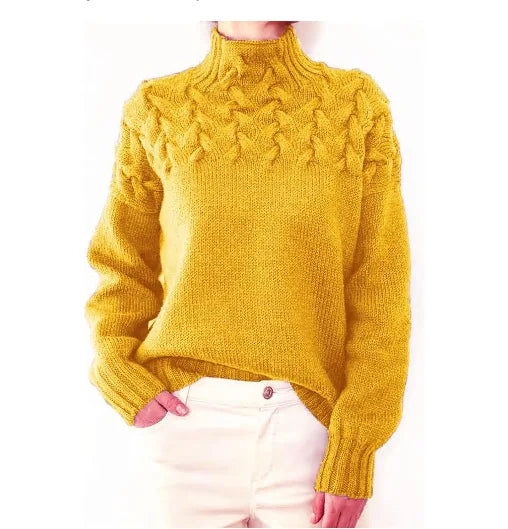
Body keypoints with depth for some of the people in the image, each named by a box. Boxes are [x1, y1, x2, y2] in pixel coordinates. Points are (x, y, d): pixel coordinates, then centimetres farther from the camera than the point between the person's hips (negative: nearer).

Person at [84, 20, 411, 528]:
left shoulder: (359, 103, 0)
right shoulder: (156, 108, 2)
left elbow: (379, 292, -3)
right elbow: (123, 265, 9)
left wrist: (354, 448, -7)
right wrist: (117, 368, -7)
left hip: (311, 420, 0)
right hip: (190, 411, 1)